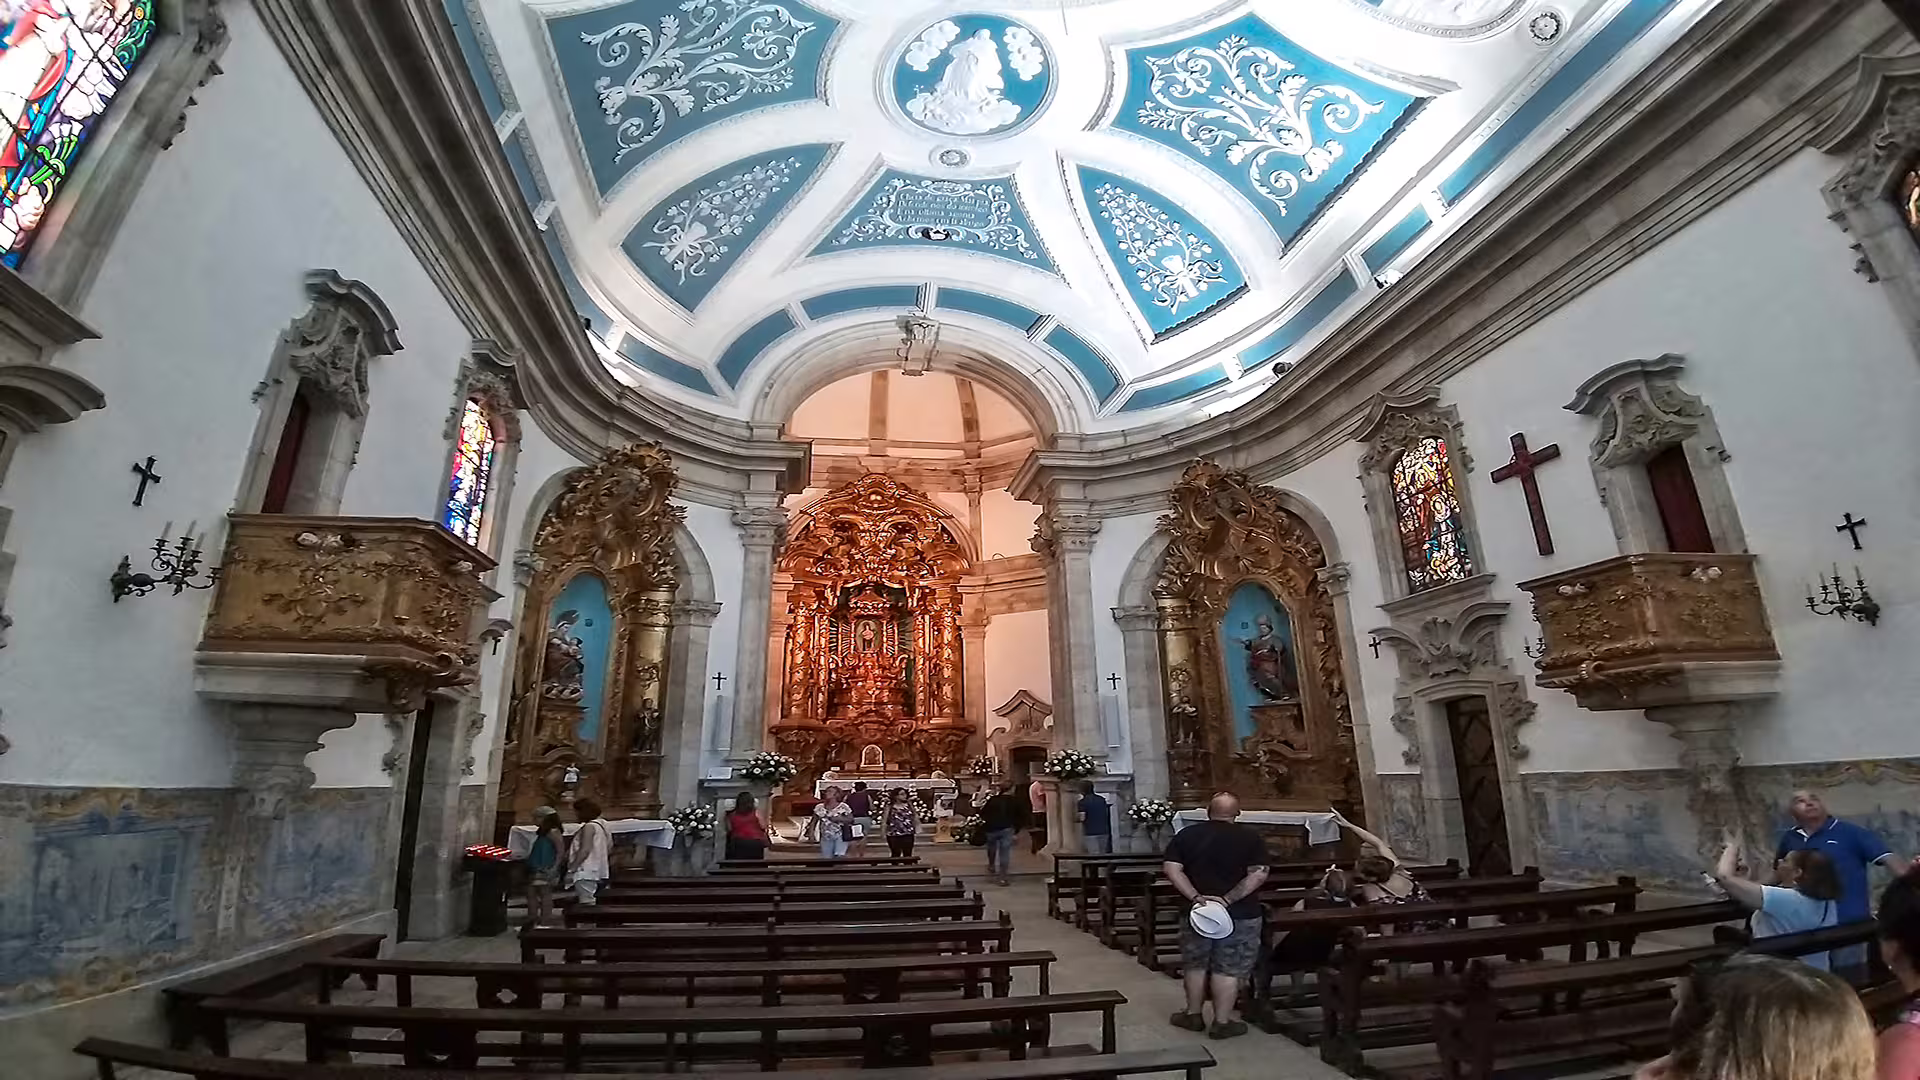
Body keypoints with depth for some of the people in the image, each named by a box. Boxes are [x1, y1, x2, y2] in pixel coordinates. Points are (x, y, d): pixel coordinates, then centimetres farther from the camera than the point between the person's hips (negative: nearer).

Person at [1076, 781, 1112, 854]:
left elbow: (1082, 818, -14)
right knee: (1103, 855, 13)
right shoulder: (1102, 800, 7)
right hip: (1103, 832, 5)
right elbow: (1107, 814, 15)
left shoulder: (1082, 802, -10)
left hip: (1090, 833, -5)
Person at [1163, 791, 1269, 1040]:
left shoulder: (1186, 835, 1)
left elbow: (1171, 869, -7)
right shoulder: (1251, 837, -5)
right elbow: (1258, 874, -14)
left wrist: (1195, 896, -12)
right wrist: (1228, 899, -16)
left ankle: (1193, 1015, 27)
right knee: (1228, 970, 8)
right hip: (1240, 914, -2)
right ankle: (1222, 1023, 15)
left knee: (1195, 965, 16)